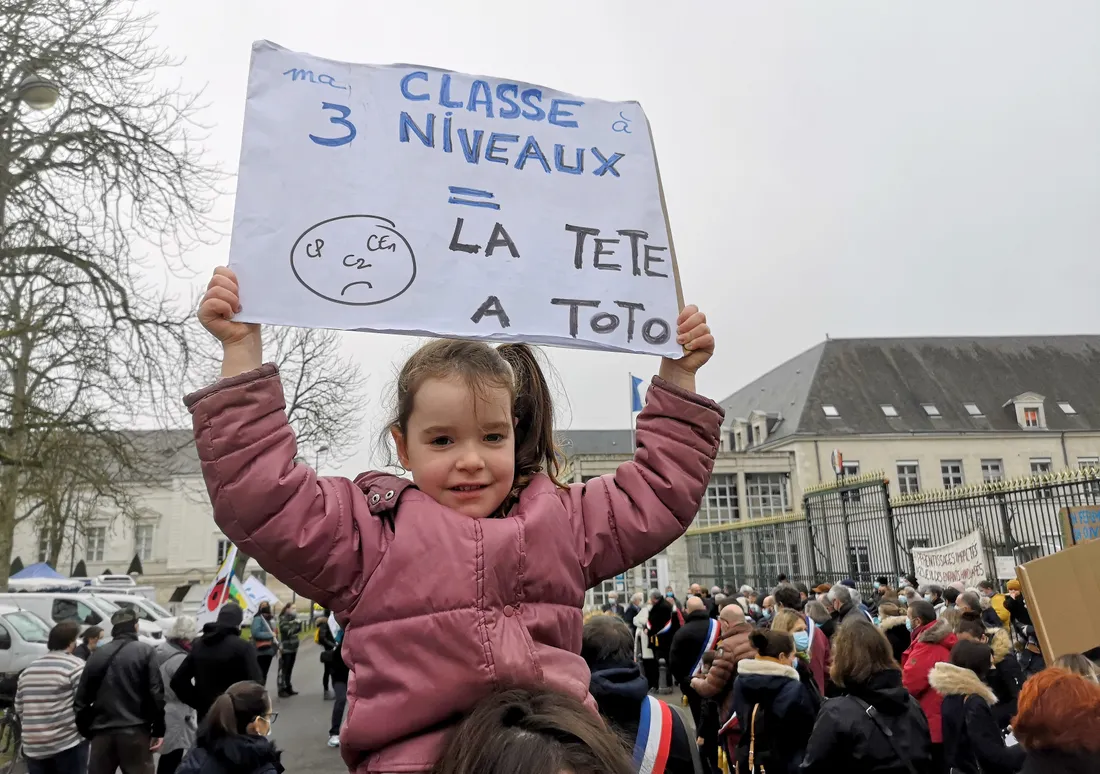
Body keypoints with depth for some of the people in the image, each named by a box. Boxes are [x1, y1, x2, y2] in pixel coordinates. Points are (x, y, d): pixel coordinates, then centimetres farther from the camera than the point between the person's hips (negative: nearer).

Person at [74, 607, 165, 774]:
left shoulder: (98, 654, 9)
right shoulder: (145, 651, -3)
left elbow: (83, 696, 8)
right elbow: (156, 693, -9)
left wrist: (85, 730, 16)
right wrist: (158, 730, -4)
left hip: (102, 732, 4)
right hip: (135, 731, -4)